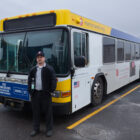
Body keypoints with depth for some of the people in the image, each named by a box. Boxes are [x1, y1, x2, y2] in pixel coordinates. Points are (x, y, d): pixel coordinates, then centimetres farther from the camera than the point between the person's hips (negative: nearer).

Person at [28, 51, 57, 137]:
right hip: (35, 93, 4)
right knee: (36, 112, 11)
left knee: (48, 112, 4)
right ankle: (36, 129, 26)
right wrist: (30, 91, 5)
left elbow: (54, 80, -5)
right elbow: (29, 81, 15)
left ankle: (49, 129, 19)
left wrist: (51, 90, -12)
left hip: (45, 93, -4)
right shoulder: (33, 70, 11)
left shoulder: (49, 69, -3)